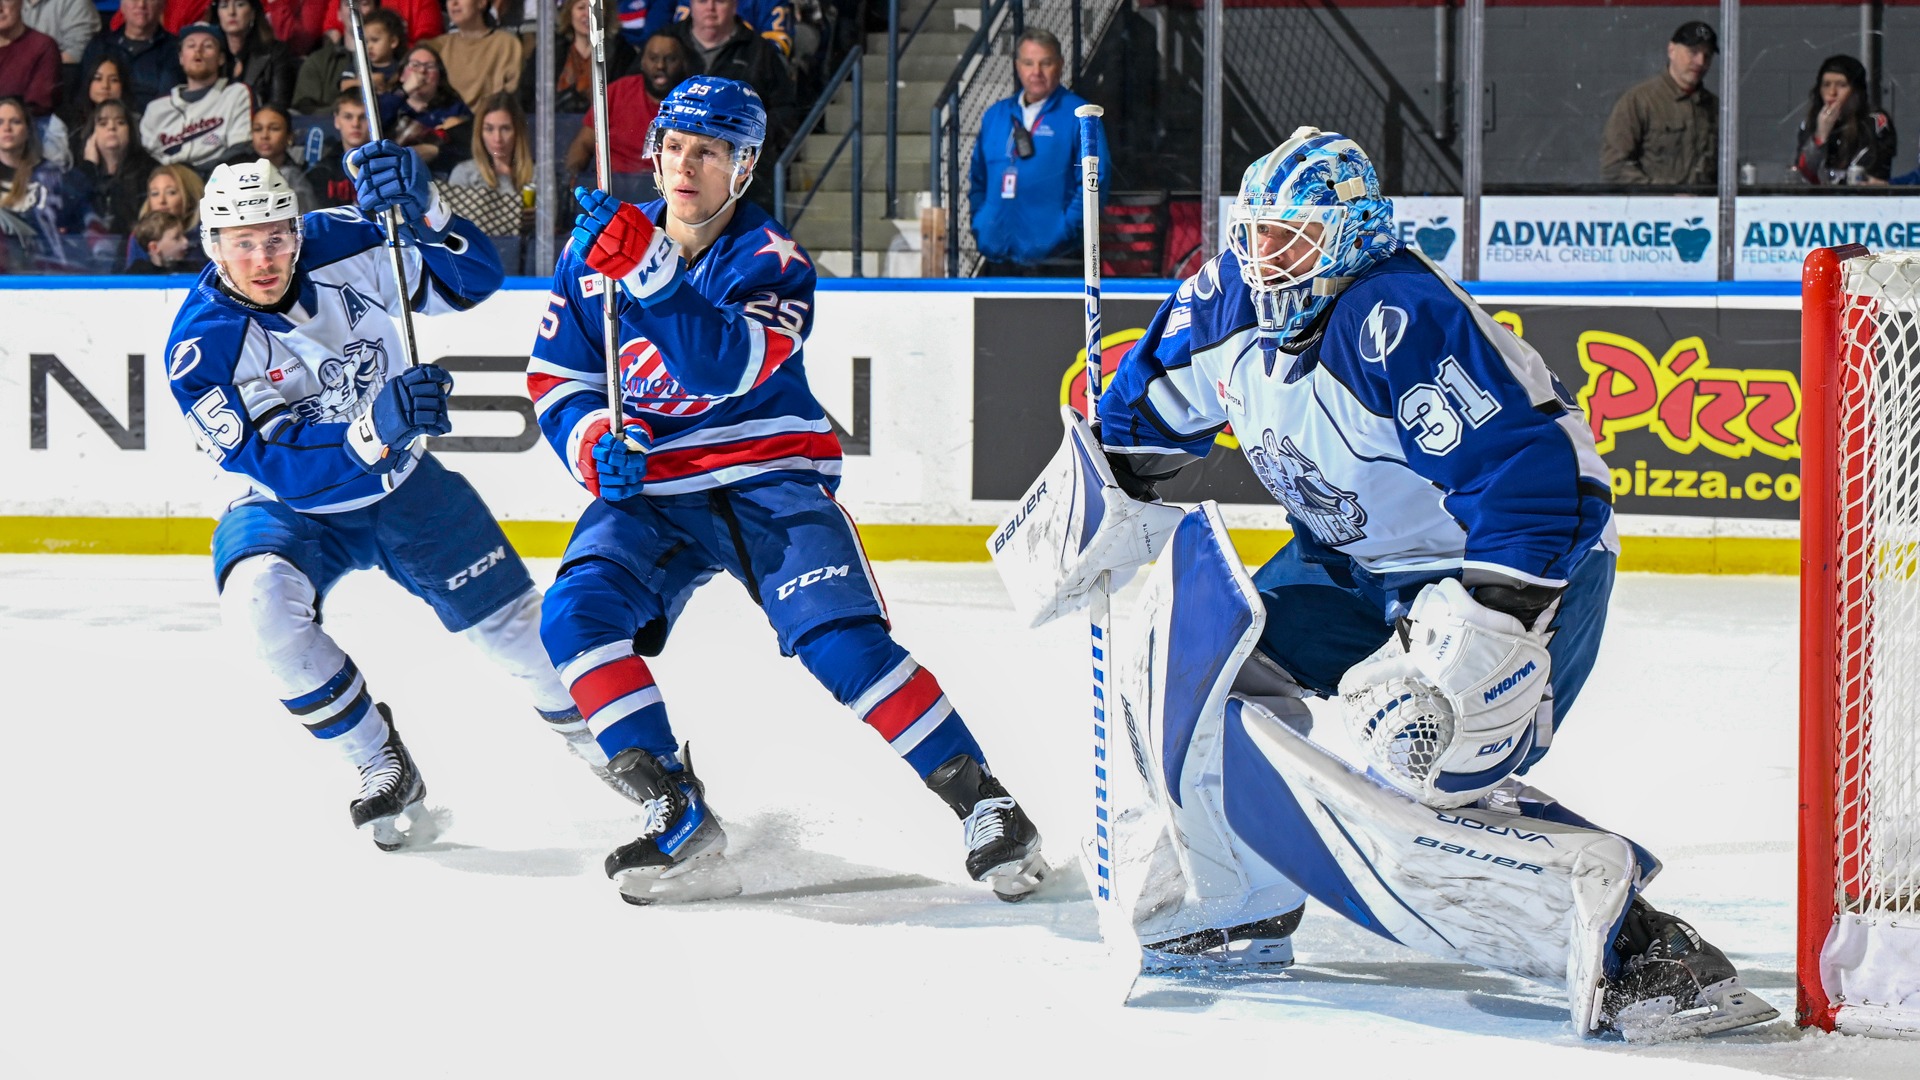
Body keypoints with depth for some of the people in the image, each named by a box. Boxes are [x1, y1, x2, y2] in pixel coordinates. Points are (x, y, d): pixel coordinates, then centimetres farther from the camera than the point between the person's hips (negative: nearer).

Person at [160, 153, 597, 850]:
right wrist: (376, 426, -48)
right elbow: (278, 468, -32)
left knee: (508, 617, 6)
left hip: (401, 484, 3)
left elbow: (472, 276, -16)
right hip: (291, 506, -3)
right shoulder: (201, 345, -25)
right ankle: (383, 772, -17)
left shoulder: (337, 249, -18)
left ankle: (577, 722, 40)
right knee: (260, 596, -32)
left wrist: (418, 205, -35)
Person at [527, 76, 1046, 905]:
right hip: (651, 492, 3)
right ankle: (680, 818, -18)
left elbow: (728, 368, -28)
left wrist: (646, 270, -40)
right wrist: (596, 443, -13)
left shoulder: (772, 263, -8)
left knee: (840, 641, -23)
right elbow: (556, 378, 9)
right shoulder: (597, 249, 4)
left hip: (771, 483, -3)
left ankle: (981, 802, -13)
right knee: (575, 614, -23)